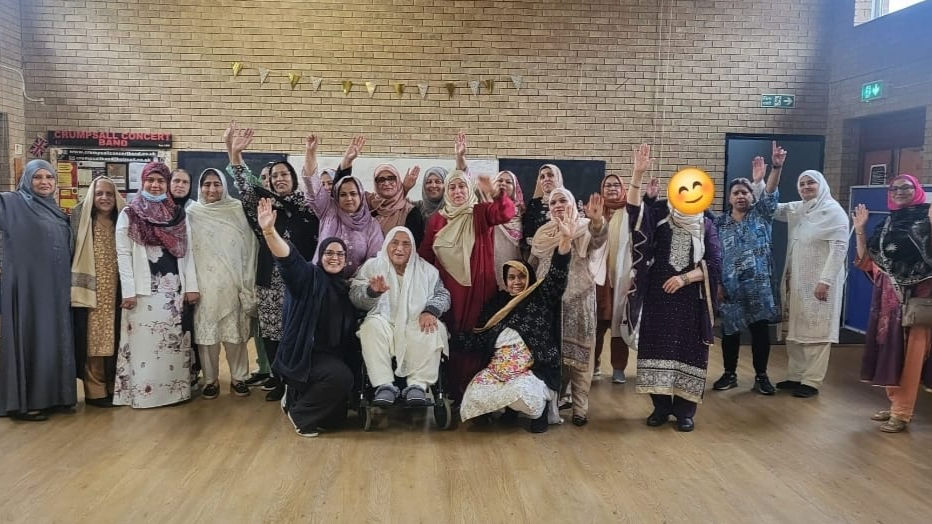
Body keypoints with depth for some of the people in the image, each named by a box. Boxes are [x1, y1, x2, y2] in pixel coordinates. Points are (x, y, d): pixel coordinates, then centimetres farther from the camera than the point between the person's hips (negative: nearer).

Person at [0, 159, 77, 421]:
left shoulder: (56, 211, 15)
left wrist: (68, 286, 16)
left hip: (55, 289, 7)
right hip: (27, 286, -6)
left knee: (54, 339, 11)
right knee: (28, 338, -2)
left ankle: (51, 395, 21)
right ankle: (24, 401, 7)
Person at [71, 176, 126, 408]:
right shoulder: (81, 220, 0)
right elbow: (72, 255, -4)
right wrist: (77, 287, -11)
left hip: (115, 291, 3)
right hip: (90, 291, -3)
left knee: (114, 340, 7)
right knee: (93, 341, -1)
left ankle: (113, 386, 16)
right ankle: (95, 390, 6)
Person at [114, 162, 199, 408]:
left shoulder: (178, 214, 10)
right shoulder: (129, 214, 1)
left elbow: (187, 252, 8)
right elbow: (123, 255, -4)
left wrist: (191, 286, 1)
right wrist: (128, 291, -11)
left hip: (174, 288, 3)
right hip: (144, 290, -3)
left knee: (175, 341, 7)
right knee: (145, 343, 0)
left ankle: (176, 389, 17)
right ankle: (143, 392, 8)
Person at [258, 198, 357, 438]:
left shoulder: (346, 288, 11)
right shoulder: (308, 276, -7)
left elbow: (351, 327, 13)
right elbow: (288, 258, -28)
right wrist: (269, 231, -45)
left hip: (333, 356, 7)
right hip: (304, 353, -7)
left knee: (335, 417, 7)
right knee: (342, 377, -33)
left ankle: (298, 396, 32)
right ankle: (299, 412, -8)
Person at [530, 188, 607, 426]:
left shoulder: (583, 228, -3)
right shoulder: (541, 234, 10)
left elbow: (598, 241, -27)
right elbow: (531, 267, 17)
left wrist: (598, 221, -48)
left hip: (578, 300, -3)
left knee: (578, 352, 0)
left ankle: (579, 406, 8)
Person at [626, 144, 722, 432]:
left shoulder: (706, 225, 2)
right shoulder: (660, 214, 2)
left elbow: (714, 264, -3)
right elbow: (634, 207, -17)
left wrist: (685, 278, -16)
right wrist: (638, 174, -30)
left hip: (691, 299, 0)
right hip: (658, 296, 0)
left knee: (687, 351, 3)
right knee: (658, 347, 4)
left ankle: (685, 410, 15)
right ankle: (661, 406, 17)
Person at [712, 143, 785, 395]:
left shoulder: (761, 214, 4)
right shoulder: (720, 222, 6)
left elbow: (770, 194, -14)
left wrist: (776, 167, -30)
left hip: (759, 286, -1)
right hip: (730, 287, 1)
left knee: (761, 330, 3)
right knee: (729, 330, 8)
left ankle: (761, 376, 15)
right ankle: (730, 374, 21)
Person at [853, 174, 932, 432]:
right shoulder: (887, 223, 13)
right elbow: (866, 259, 10)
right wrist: (860, 229, 4)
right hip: (888, 294, 6)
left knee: (909, 352, -2)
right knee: (889, 349, 10)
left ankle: (902, 413, 4)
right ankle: (894, 404, 22)